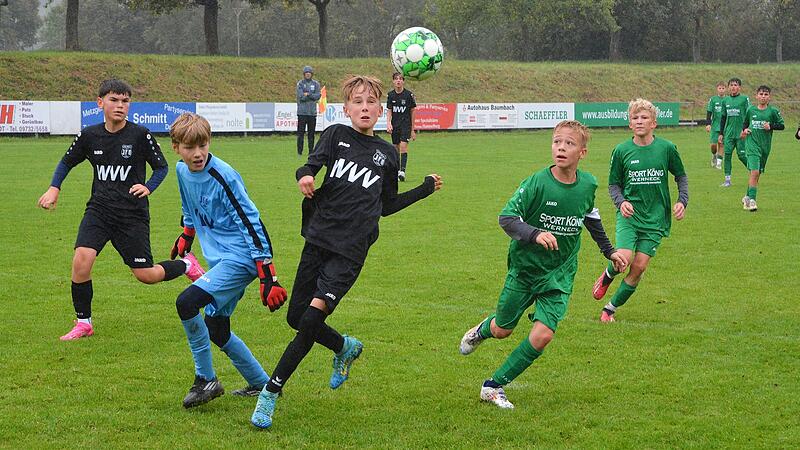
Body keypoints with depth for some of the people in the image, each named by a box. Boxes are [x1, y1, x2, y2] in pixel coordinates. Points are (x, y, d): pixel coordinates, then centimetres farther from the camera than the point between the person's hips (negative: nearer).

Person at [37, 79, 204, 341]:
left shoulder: (140, 135, -8)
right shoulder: (89, 136, 1)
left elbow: (161, 167, 3)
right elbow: (67, 162, 17)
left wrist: (148, 187, -16)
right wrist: (54, 189, 2)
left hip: (133, 215, -2)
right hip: (98, 210, 2)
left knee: (146, 275, -1)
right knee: (81, 261, -19)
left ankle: (186, 265, 32)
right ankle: (83, 323, -2)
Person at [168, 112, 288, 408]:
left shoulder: (224, 178, -20)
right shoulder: (182, 171, 4)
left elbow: (252, 224, -20)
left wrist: (268, 277, -22)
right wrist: (186, 236, 37)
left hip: (240, 259, -9)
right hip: (219, 259, 9)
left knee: (186, 302, -24)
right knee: (216, 330, 12)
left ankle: (206, 380, -10)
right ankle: (261, 384, 29)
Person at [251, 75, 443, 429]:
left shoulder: (387, 155, 12)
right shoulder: (336, 135, 8)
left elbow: (387, 206, 23)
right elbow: (312, 164, -11)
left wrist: (425, 189, 20)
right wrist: (304, 177, -34)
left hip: (350, 252, -1)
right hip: (319, 239, 1)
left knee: (312, 319, -16)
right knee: (296, 318, 6)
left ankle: (270, 393, -8)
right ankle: (345, 348, 36)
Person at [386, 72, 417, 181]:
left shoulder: (409, 94, -4)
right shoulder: (390, 95, 4)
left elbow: (413, 111, 3)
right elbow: (389, 111, 7)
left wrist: (412, 129, 4)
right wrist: (388, 123, -12)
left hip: (406, 123, -3)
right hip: (394, 125, 3)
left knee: (403, 146, -17)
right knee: (396, 147, 6)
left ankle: (402, 170, -21)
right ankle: (396, 171, 17)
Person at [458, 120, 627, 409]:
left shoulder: (588, 185, -5)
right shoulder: (536, 183, -20)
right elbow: (506, 217, -23)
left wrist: (609, 250, 21)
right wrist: (535, 234, -39)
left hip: (560, 274, 2)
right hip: (525, 268, -2)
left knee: (543, 335, -14)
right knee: (502, 330, 12)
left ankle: (495, 386, 2)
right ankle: (483, 329, 51)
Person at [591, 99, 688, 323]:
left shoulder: (666, 148, -2)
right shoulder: (622, 151, -2)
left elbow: (681, 176, 12)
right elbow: (614, 184, 8)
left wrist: (682, 200, -1)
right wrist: (620, 202, -11)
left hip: (655, 217, 1)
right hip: (629, 214, -1)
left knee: (639, 266, -4)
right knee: (624, 259, -20)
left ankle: (611, 308, 14)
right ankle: (607, 276, 16)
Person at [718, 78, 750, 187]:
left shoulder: (744, 99, -1)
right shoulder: (725, 100, 12)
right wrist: (721, 134, 16)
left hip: (741, 133, -4)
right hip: (729, 133, 4)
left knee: (741, 155, -5)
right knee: (727, 154, -3)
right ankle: (727, 179, 0)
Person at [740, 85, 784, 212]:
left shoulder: (773, 111, 0)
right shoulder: (751, 110, 5)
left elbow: (782, 125, 3)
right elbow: (745, 123, 22)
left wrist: (771, 126, -13)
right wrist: (745, 130, 2)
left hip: (765, 146, 1)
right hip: (752, 144, -1)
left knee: (757, 173, 10)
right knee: (754, 172, -16)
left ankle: (748, 197, 28)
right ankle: (752, 200, -17)